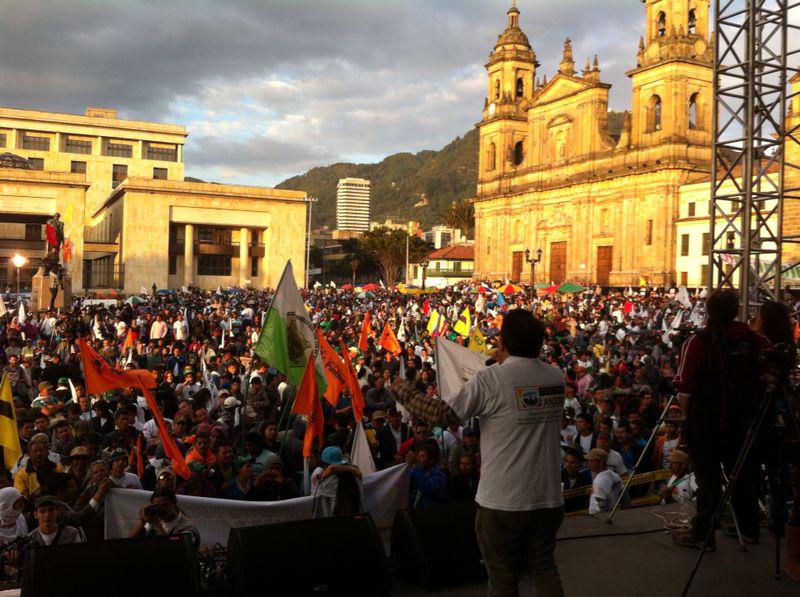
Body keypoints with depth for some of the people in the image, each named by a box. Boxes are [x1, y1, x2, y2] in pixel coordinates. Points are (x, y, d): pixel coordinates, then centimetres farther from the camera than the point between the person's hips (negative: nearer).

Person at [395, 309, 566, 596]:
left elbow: (440, 413, -12)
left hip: (502, 500, -5)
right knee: (544, 567, 20)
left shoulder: (490, 379, -16)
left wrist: (404, 392, 4)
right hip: (547, 497, 5)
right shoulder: (557, 378, 1)